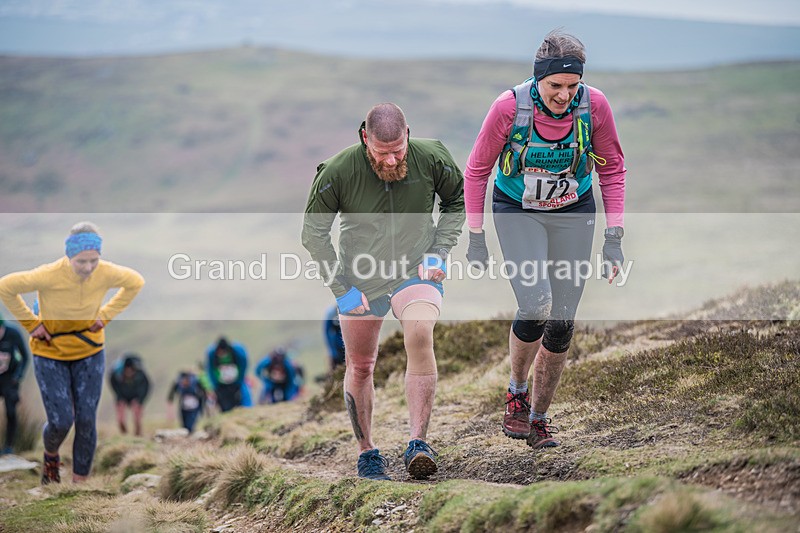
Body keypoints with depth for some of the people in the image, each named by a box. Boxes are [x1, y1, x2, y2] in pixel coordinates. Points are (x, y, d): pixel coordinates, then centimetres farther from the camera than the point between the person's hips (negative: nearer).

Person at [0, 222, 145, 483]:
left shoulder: (106, 273, -23)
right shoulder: (49, 275, -33)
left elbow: (136, 282, -1)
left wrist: (105, 315, -6)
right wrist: (31, 323, -15)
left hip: (89, 352, 3)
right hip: (50, 354, -3)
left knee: (86, 421, 0)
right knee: (61, 422, -7)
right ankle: (51, 455, 29)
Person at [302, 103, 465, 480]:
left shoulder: (432, 159, -14)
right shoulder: (338, 172, -17)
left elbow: (456, 202, 8)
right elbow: (314, 232, -3)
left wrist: (439, 252, -3)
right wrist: (341, 288, -7)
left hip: (416, 272, -1)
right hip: (361, 279, 1)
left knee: (420, 335, -28)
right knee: (360, 366, 8)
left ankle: (418, 444, -27)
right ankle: (366, 452, 28)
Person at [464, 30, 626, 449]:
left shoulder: (594, 105, -18)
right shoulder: (509, 107, -23)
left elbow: (612, 171, -3)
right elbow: (476, 171, -9)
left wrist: (614, 238, -6)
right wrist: (476, 238, -8)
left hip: (574, 213, 2)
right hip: (518, 212, -2)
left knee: (562, 322, 0)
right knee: (536, 307, -20)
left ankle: (539, 416, 18)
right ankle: (516, 393, 7)